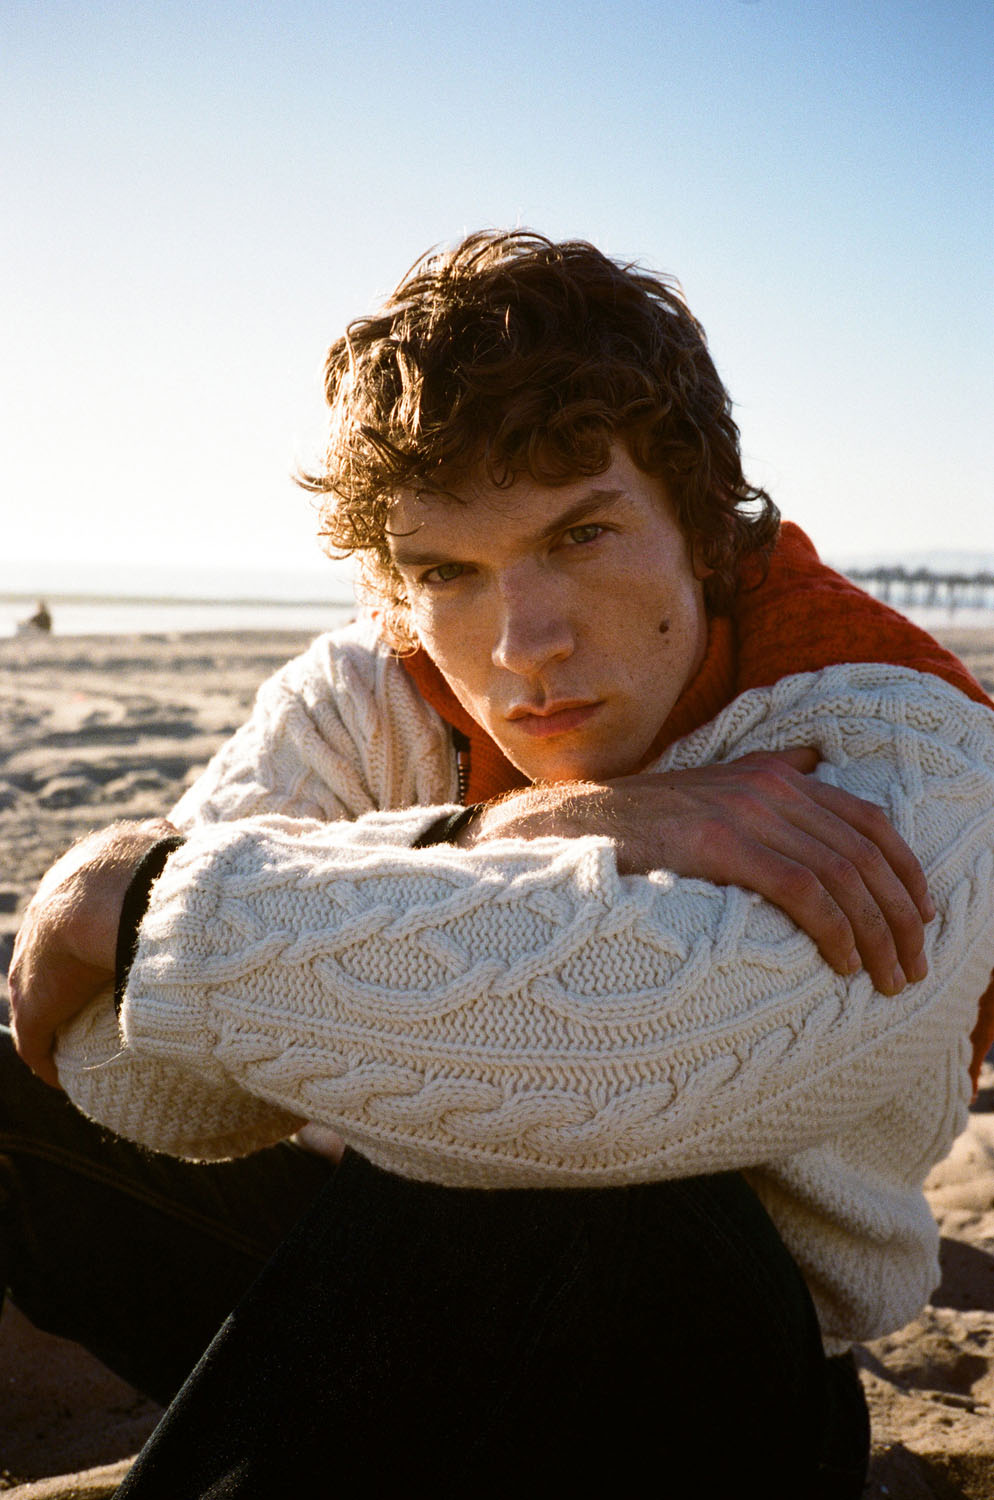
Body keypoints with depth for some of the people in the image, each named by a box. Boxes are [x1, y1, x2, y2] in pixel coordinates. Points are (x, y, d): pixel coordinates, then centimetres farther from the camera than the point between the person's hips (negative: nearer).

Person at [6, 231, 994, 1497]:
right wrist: (508, 843, -35)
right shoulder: (365, 701, -9)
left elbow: (604, 1053, -42)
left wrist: (138, 905, -29)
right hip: (376, 1276, 4)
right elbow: (131, 1082, -21)